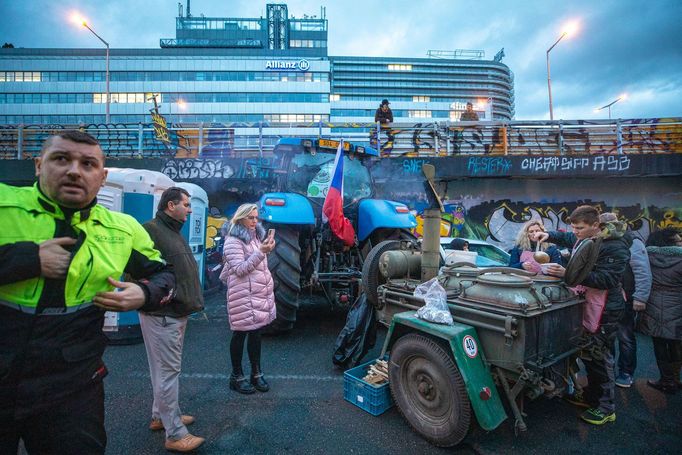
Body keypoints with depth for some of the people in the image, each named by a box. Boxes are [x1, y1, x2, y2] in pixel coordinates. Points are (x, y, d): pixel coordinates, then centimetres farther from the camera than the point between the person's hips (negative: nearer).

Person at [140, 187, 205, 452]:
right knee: (168, 370, -2)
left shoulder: (174, 233, 16)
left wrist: (191, 300, 17)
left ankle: (160, 416, 36)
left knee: (166, 368, 20)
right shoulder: (150, 230, -15)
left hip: (177, 312, 10)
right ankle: (175, 434, 9)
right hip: (162, 314, -10)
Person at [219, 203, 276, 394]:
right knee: (241, 334, 5)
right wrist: (261, 252, -25)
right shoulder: (233, 241, -11)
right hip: (244, 296, -7)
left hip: (261, 293, 7)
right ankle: (237, 376, 21)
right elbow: (240, 269, -20)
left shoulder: (256, 237, 14)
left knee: (256, 332, 15)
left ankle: (256, 373, 27)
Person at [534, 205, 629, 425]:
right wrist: (548, 235, 9)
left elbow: (606, 279, -27)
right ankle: (591, 396, 36)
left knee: (601, 358, 2)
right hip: (586, 305, 9)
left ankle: (606, 408, 18)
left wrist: (568, 273, -32)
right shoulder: (583, 239, 5)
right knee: (589, 355, 20)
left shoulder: (615, 247, -21)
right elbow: (567, 238, 28)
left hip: (605, 310, -9)